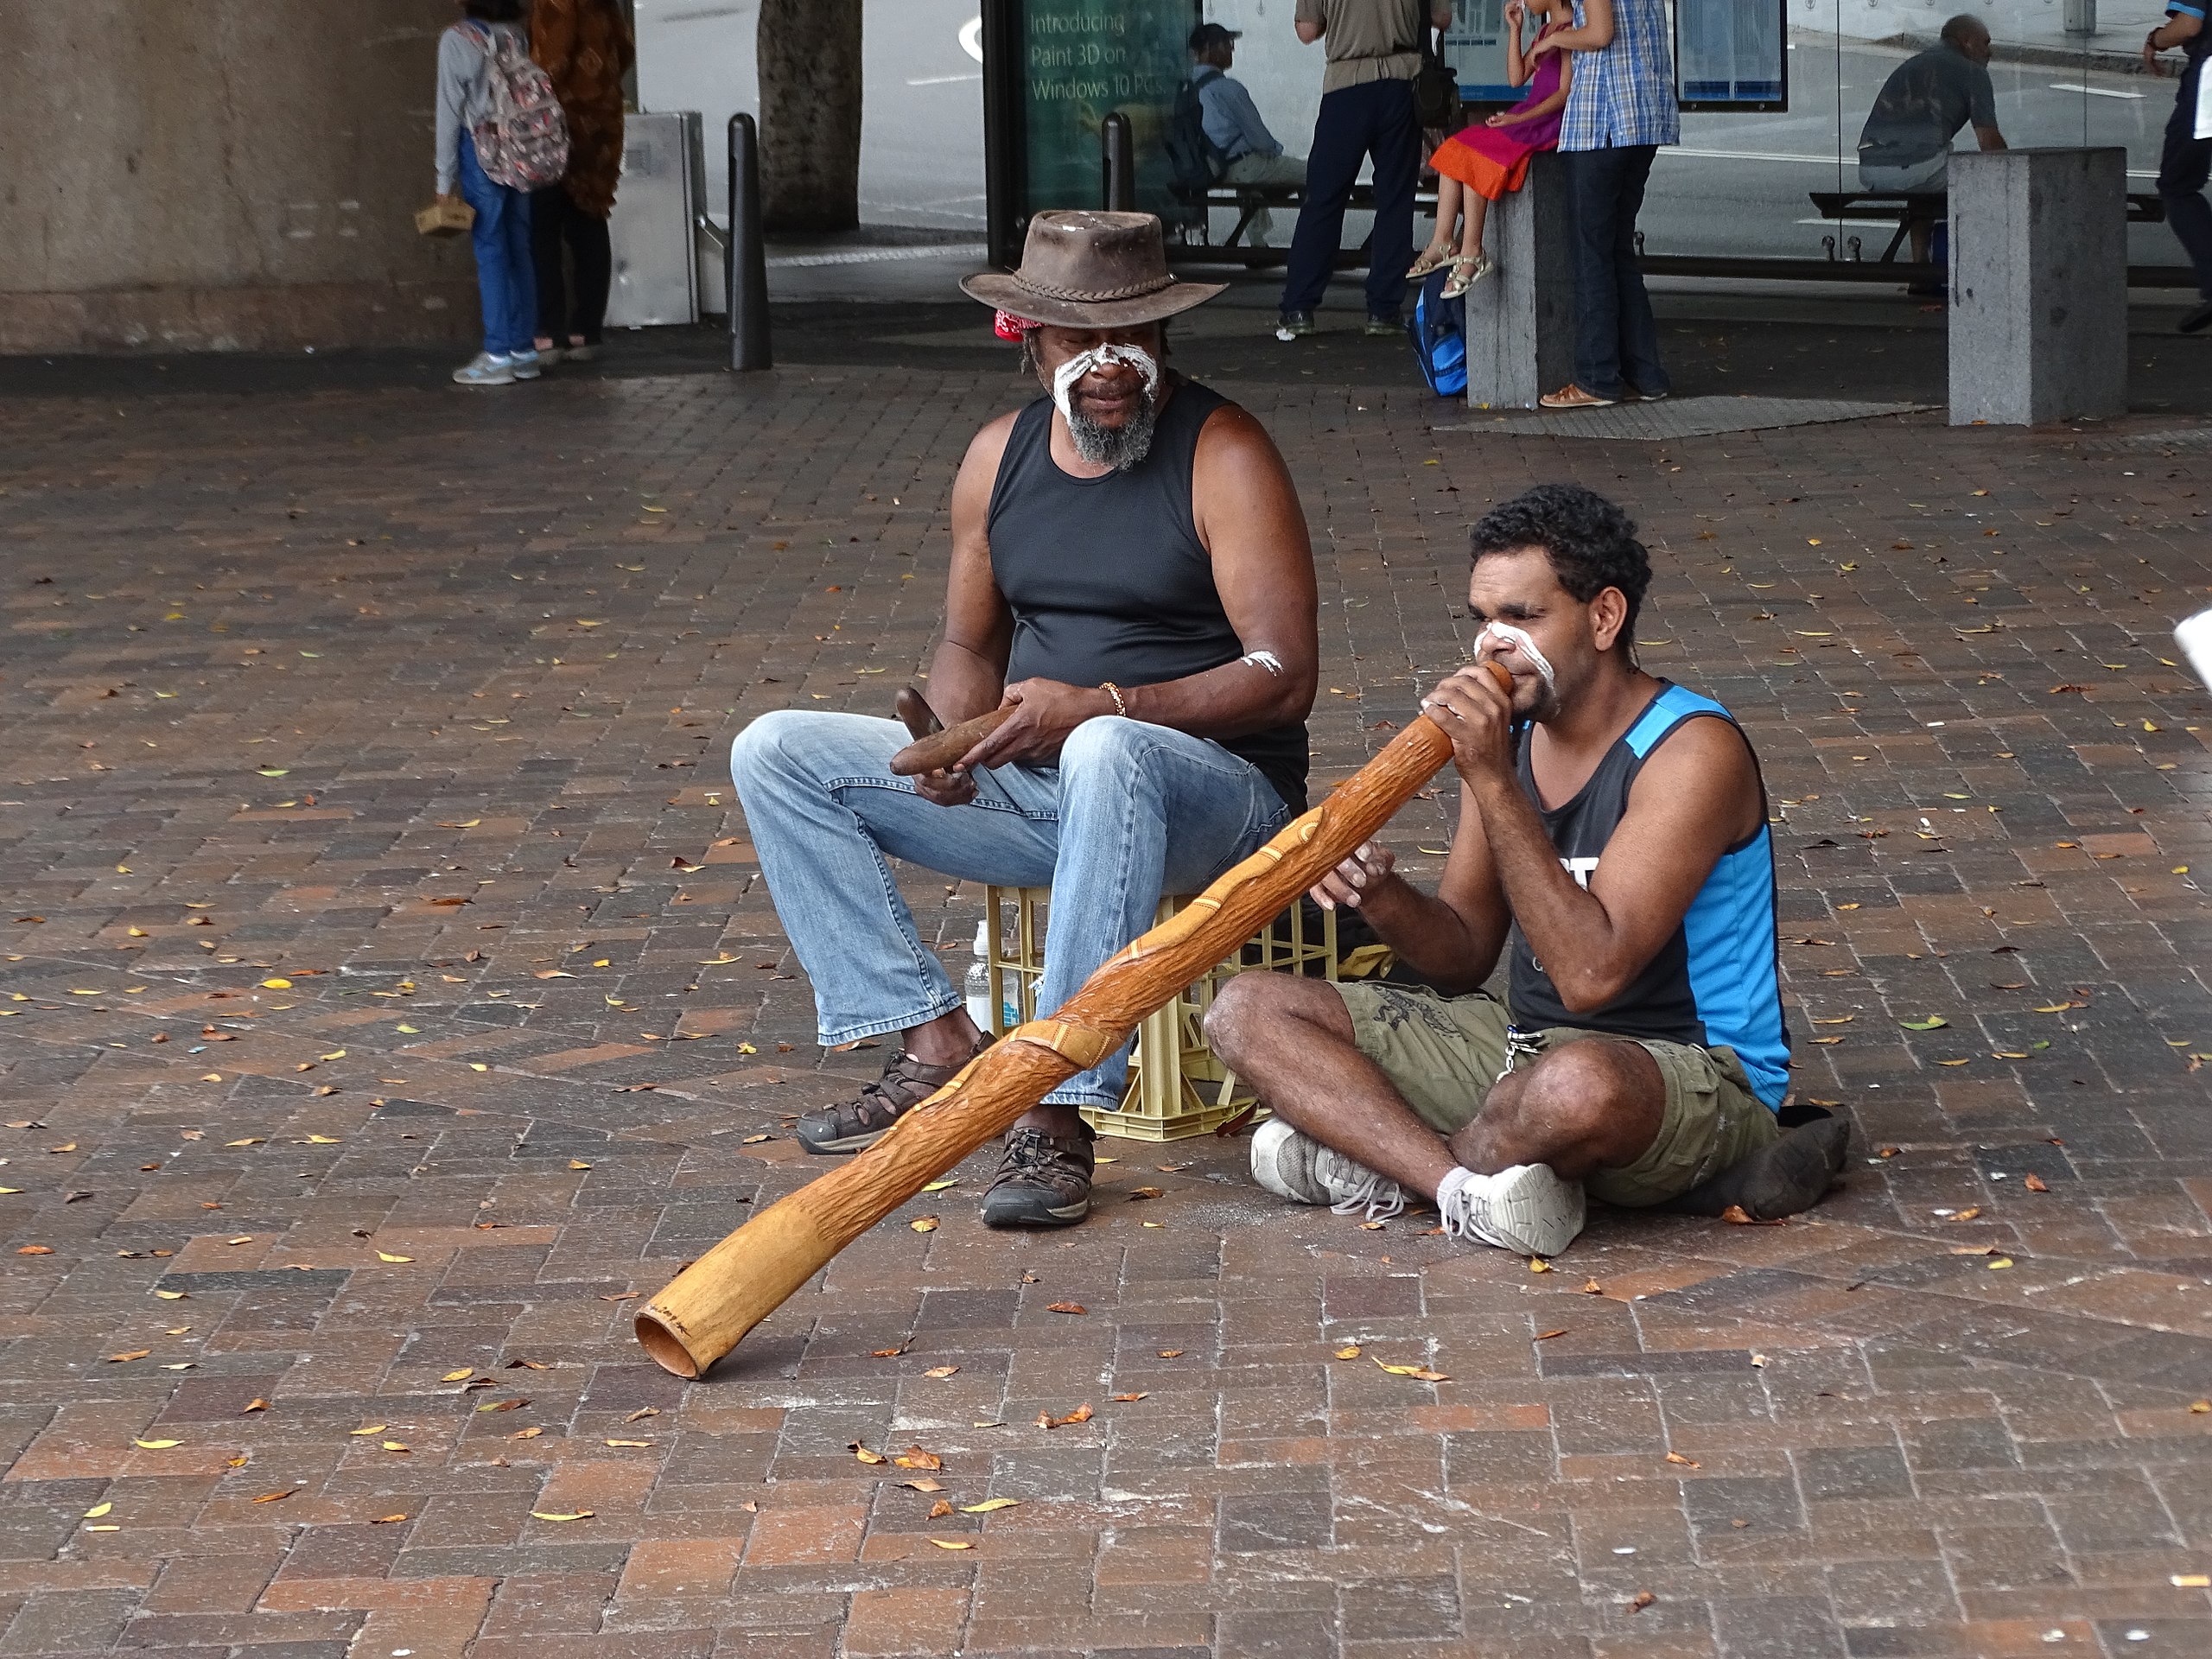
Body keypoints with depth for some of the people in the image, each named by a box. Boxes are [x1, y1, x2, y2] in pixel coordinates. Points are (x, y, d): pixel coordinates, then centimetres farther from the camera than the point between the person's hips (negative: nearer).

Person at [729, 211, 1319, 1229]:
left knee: (1107, 756, -43)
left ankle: (1059, 1114, -41)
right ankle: (937, 1045, -14)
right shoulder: (1001, 456, 7)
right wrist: (951, 735, -8)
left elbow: (1284, 677, -17)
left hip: (1216, 798, -7)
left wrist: (1101, 706, -28)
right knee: (776, 754, -5)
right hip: (1031, 789, 7)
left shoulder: (1222, 456, -11)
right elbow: (970, 645, 16)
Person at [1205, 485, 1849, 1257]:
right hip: (1523, 1042, 8)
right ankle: (1467, 1184, -23)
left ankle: (1377, 1162, -11)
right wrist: (1381, 897, -13)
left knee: (1576, 1084, -44)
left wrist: (1494, 782, -28)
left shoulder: (1691, 751, -17)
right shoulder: (1508, 731, 6)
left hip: (1690, 1071, -8)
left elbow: (1590, 975, -28)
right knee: (1249, 1010, -2)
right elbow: (1465, 957, 10)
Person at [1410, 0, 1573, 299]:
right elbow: (1516, 78, 18)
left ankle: (1471, 252, -23)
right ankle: (1442, 242, -16)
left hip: (1552, 120, -9)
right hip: (1528, 115, 9)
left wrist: (1518, 118, -23)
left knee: (1475, 155, -24)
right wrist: (1514, 28, 13)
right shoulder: (1545, 31, 21)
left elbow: (1565, 93, -15)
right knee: (1456, 148, -8)